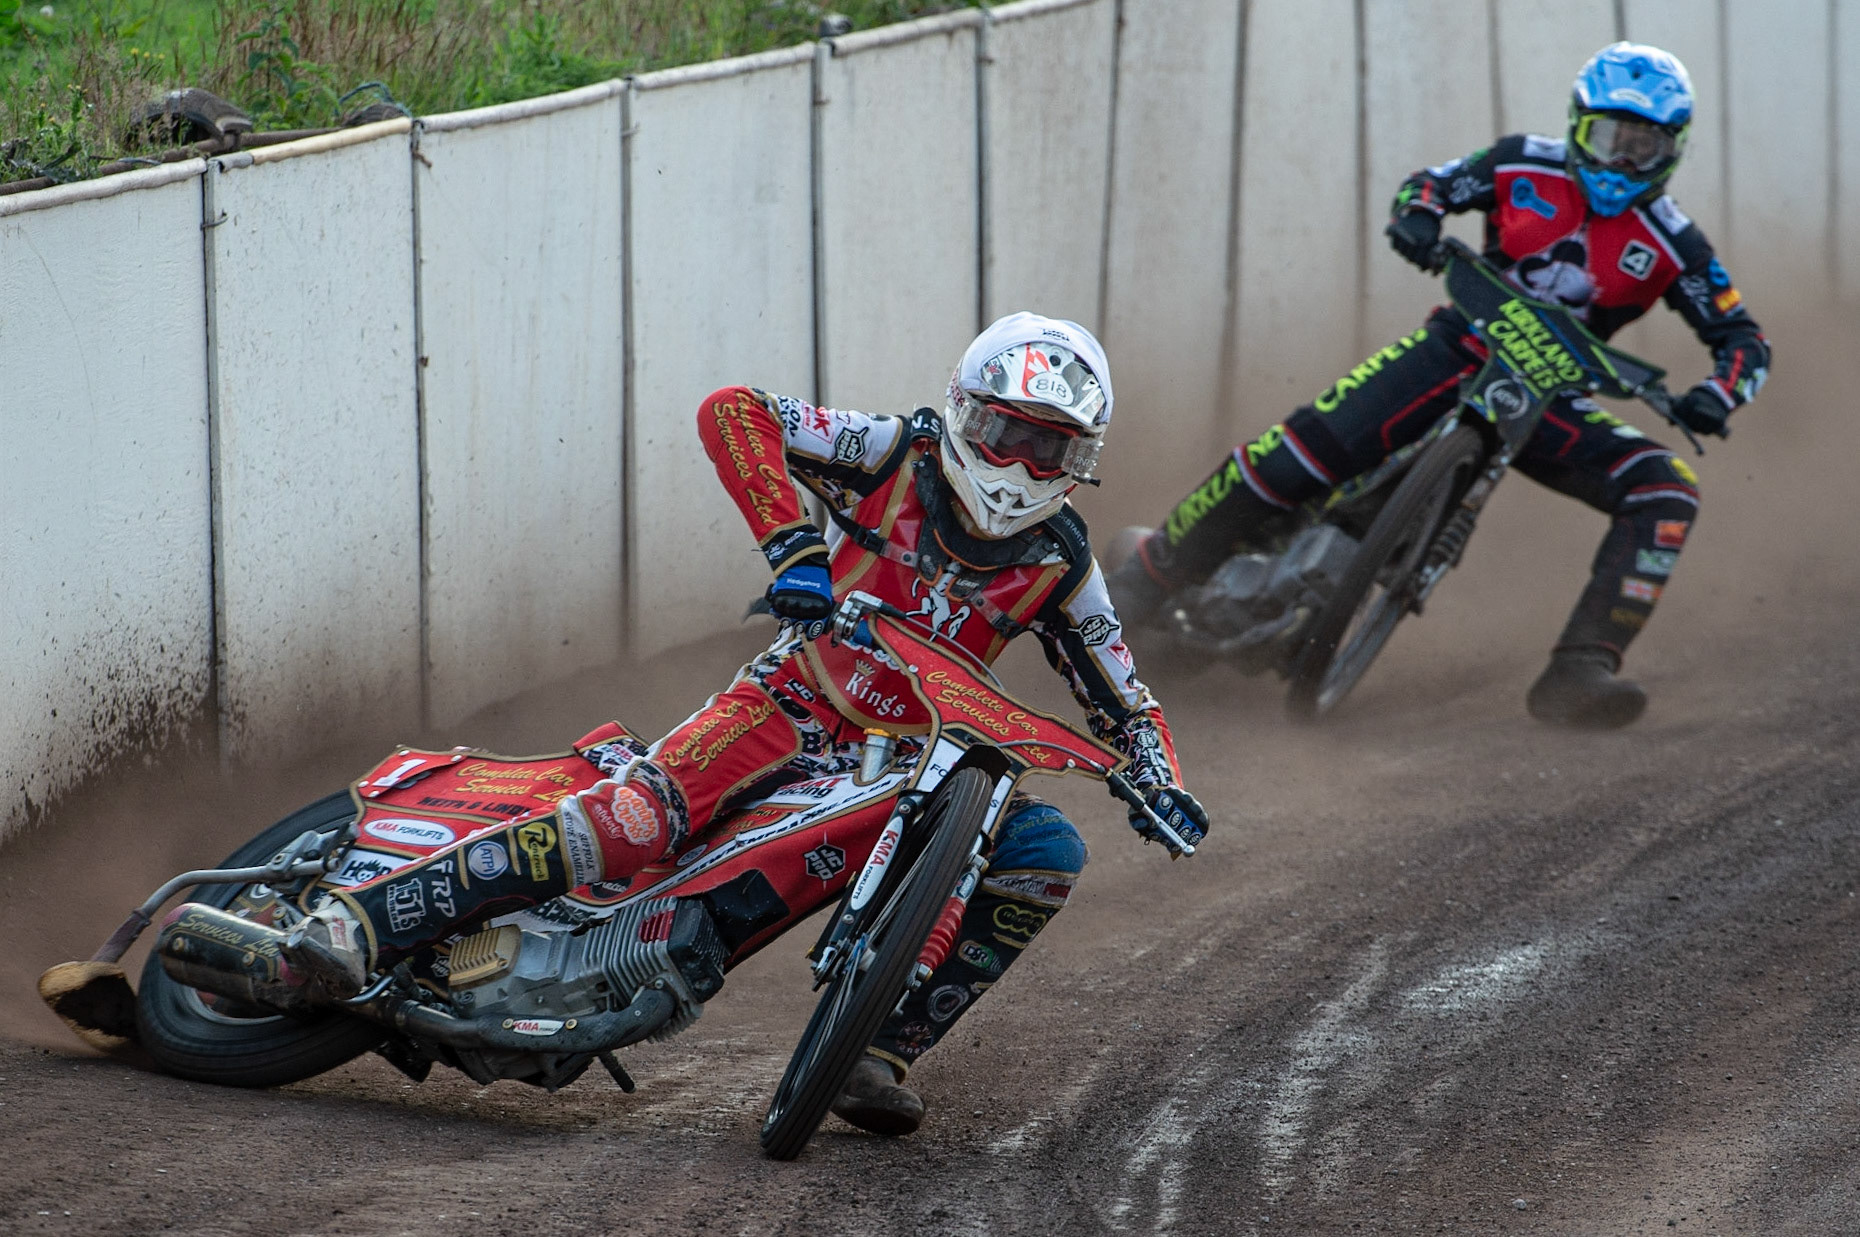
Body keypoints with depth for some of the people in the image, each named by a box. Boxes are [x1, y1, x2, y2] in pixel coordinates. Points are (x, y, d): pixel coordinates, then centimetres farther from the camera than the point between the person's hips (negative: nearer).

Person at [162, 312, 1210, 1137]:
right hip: (796, 705, -4)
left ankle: (883, 1049, -15)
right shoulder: (899, 456, -4)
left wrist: (1162, 787, -6)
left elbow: (1122, 694, 14)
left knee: (1046, 853, -20)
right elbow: (732, 412, -16)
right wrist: (793, 550, -27)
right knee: (630, 822, -30)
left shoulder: (1061, 563, 4)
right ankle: (356, 925, -35)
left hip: (912, 764, 4)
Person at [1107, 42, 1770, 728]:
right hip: (1462, 350, -1)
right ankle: (1143, 580, -7)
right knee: (1302, 450, -22)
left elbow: (1745, 341, 0)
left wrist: (1716, 396, -22)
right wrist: (1416, 216, -14)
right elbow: (1429, 183, 11)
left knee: (1666, 492, -23)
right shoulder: (1526, 166, -1)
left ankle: (1578, 674, -29)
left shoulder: (1672, 245, -2)